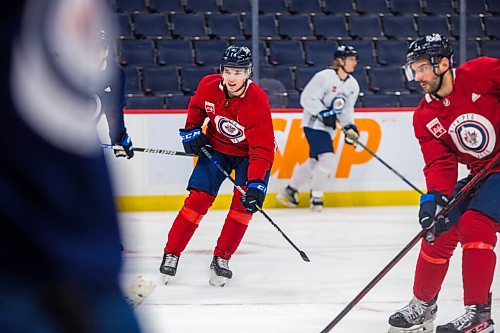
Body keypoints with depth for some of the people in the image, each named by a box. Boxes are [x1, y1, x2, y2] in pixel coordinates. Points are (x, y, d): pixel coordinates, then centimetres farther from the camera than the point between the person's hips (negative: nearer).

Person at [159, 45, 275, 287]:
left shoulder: (258, 102, -31)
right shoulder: (208, 86, -19)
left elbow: (262, 150, -33)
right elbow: (196, 106, 8)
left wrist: (255, 185, -40)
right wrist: (191, 131, -1)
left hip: (250, 152, -2)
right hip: (216, 147, 2)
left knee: (244, 202, -15)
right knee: (198, 198, -8)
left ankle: (221, 259, -1)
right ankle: (171, 254, 0)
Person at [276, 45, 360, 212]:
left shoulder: (353, 85, 6)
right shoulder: (324, 77, -16)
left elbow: (346, 110, 12)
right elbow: (307, 99, -17)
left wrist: (349, 128, -5)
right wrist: (324, 112, -25)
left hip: (328, 128, 8)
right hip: (313, 123, -8)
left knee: (314, 161, 14)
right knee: (327, 159, -18)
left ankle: (289, 190, 31)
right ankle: (316, 196, -4)